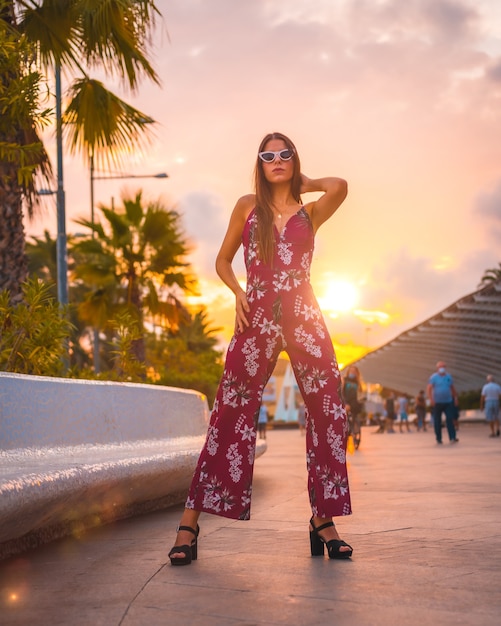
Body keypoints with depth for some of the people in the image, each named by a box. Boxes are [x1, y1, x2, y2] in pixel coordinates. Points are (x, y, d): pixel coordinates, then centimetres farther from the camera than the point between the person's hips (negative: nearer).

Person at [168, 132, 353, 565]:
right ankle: (190, 523, -5)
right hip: (257, 318, -1)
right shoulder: (248, 206, 13)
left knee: (328, 412, -5)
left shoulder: (310, 211, 13)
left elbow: (339, 186, -8)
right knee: (231, 414, -7)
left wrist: (303, 184, 10)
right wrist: (238, 293, 1)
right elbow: (223, 260, 19)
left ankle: (323, 521, 5)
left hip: (304, 317, 1)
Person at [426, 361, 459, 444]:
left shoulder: (448, 377, 10)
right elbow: (429, 389, -10)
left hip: (448, 402, 3)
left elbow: (452, 388, 21)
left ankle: (452, 438, -12)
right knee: (437, 421, 3)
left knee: (450, 419, -8)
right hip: (437, 403, -3)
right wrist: (431, 399, -20)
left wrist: (455, 397, 17)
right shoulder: (434, 377, -4)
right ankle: (438, 439, 12)